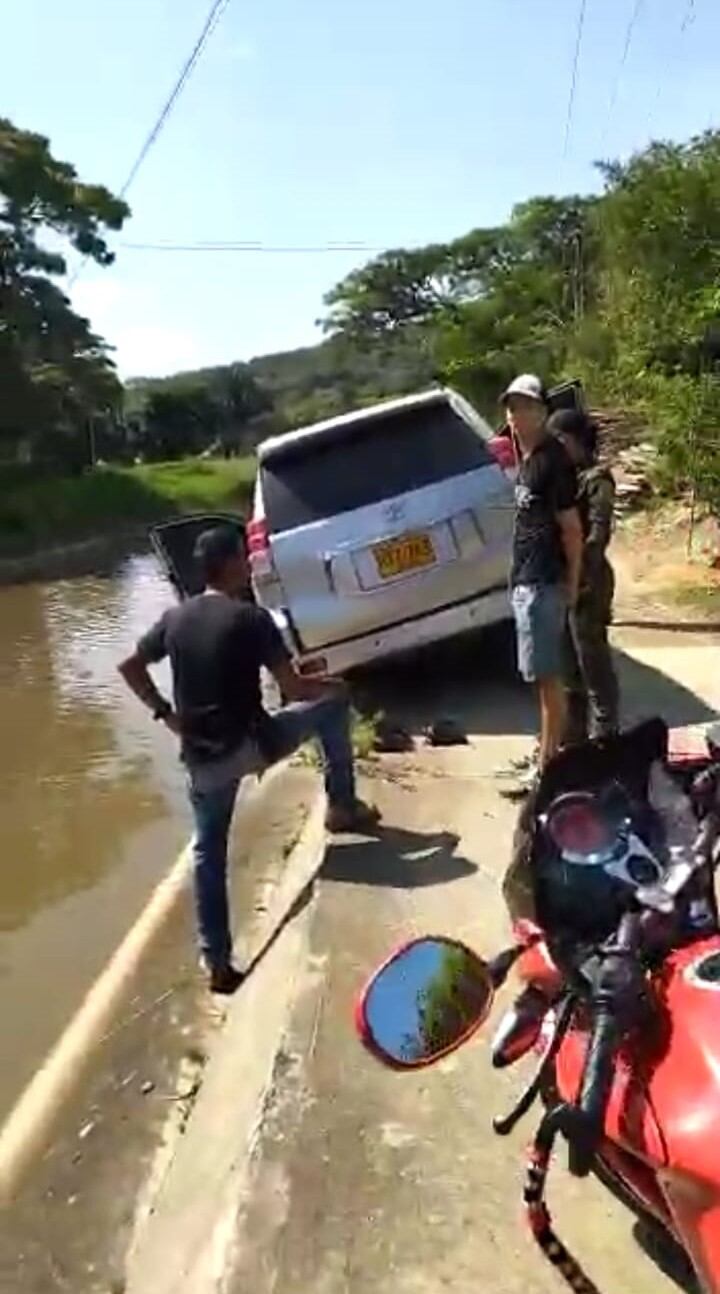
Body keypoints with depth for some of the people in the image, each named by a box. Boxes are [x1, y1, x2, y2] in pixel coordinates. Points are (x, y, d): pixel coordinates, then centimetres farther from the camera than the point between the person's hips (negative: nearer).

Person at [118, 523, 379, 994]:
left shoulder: (176, 618, 5)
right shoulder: (251, 618, -12)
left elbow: (129, 667, 16)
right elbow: (294, 689, -13)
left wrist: (164, 713, 17)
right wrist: (333, 685, 7)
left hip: (202, 758, 5)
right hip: (251, 744, -5)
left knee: (209, 853, 17)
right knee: (334, 702, 14)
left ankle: (218, 964, 21)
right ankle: (343, 807, 24)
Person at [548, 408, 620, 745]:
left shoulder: (596, 479, -9)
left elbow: (598, 534, -17)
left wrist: (582, 577, -22)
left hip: (584, 584, -9)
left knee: (593, 663, -1)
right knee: (568, 665, 16)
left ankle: (604, 738, 8)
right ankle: (575, 735, 28)